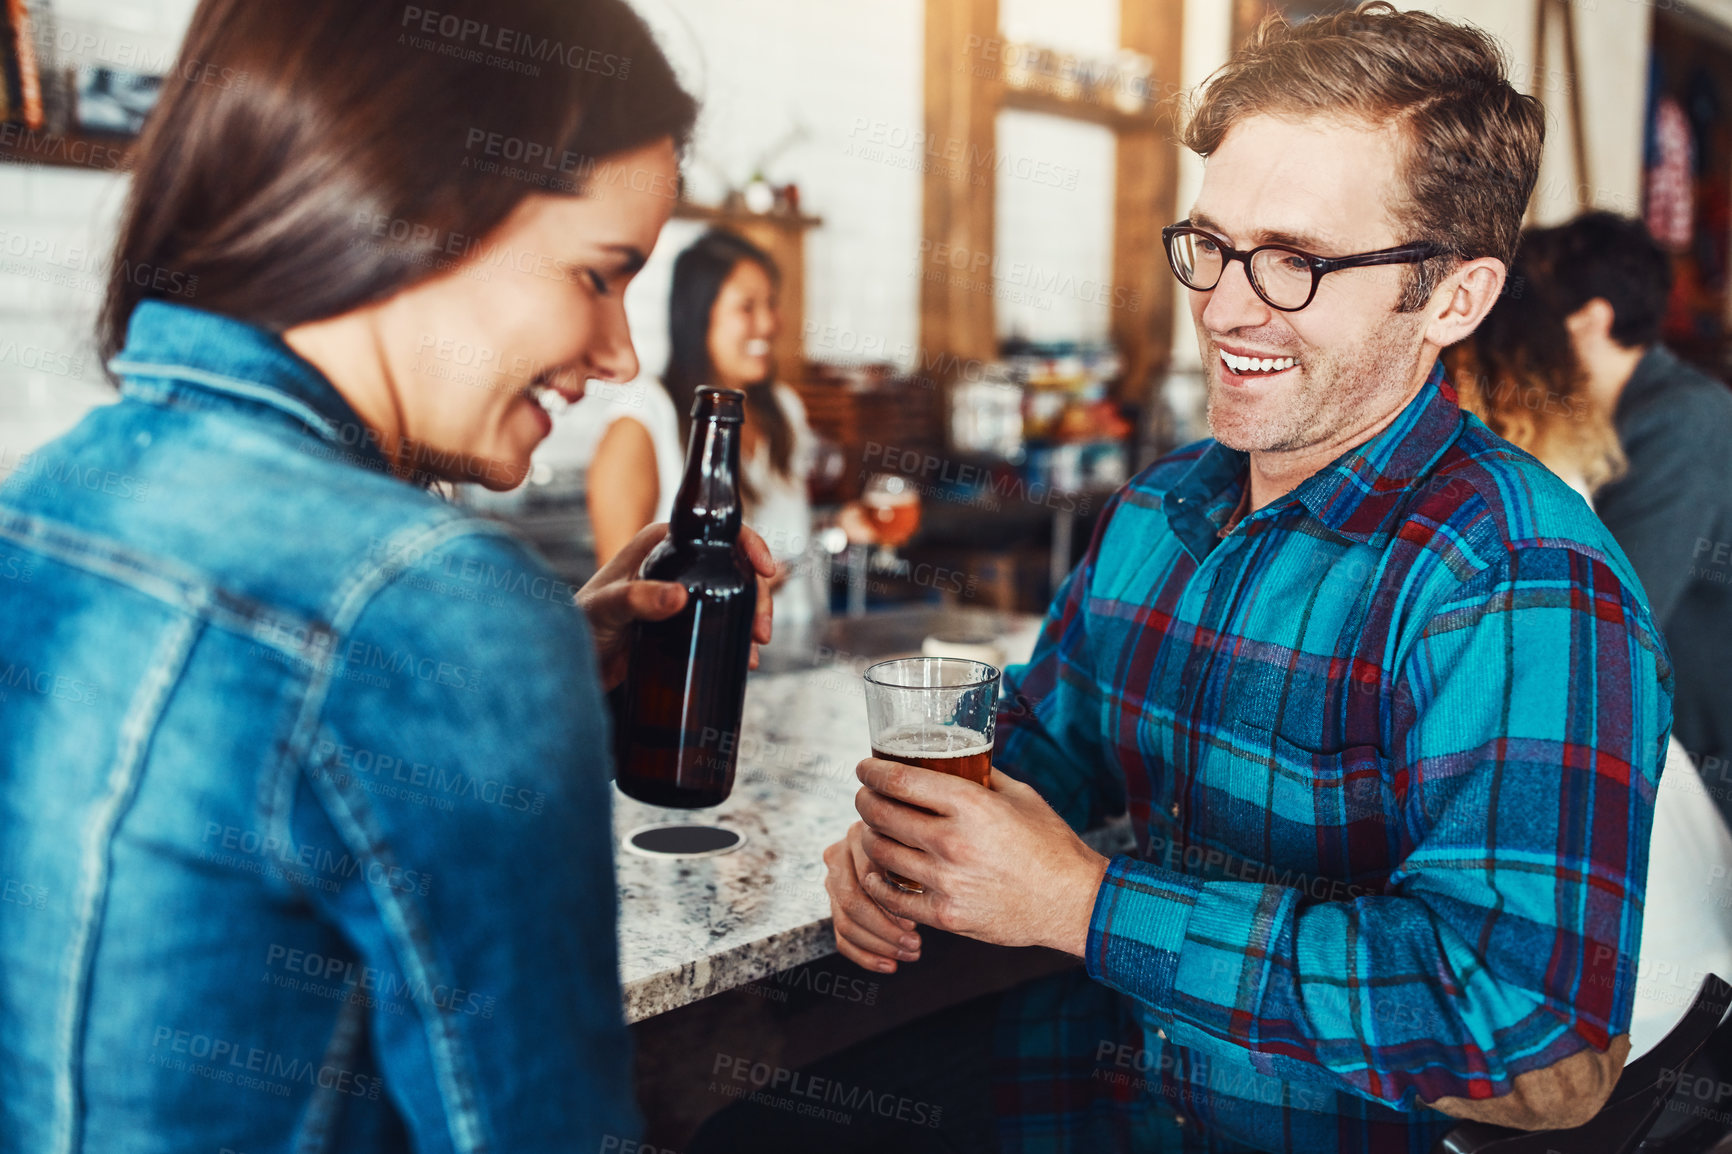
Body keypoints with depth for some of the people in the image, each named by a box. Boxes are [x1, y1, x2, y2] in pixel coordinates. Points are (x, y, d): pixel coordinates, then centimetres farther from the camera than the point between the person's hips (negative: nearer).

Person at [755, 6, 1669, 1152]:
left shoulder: (1518, 583, -20)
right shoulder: (1161, 506, 6)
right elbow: (1042, 746, 15)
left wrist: (1080, 901, -25)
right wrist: (903, 839, -9)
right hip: (1099, 1058, 6)